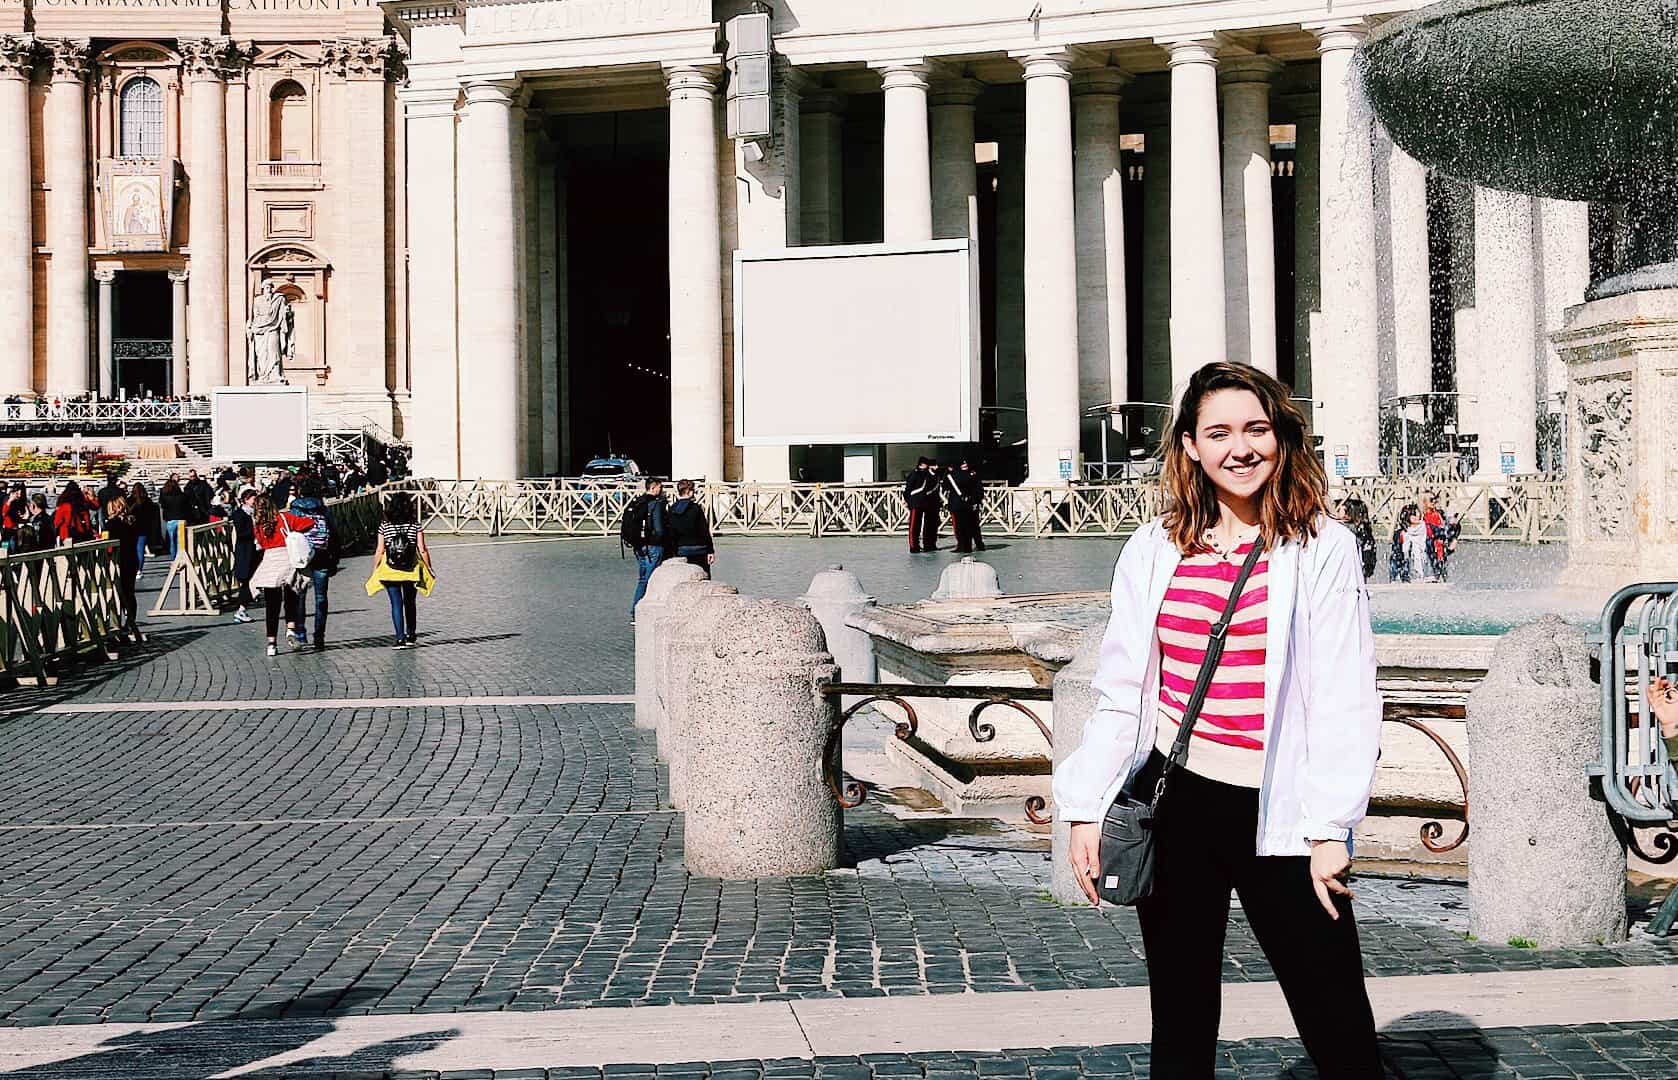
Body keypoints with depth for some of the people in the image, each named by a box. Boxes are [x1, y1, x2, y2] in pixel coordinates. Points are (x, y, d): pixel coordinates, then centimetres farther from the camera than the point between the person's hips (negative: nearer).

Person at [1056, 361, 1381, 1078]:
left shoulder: (1323, 549, -2)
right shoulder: (1154, 550, 7)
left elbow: (1346, 700, -6)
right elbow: (1120, 691, 9)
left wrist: (1330, 829, -12)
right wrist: (1086, 809, 4)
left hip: (1277, 818, -3)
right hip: (1175, 804, 3)